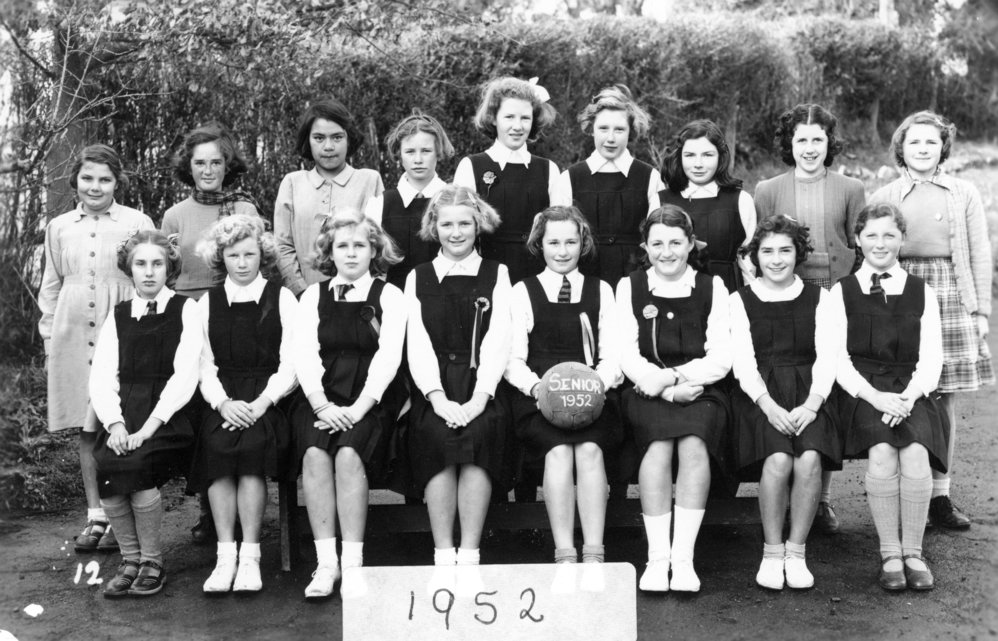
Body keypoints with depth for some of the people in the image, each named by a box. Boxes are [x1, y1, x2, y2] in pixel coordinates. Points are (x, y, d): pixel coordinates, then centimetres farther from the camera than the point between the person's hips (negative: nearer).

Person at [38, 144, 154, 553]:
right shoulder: (59, 228, 13)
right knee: (86, 431, 7)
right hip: (73, 335, 3)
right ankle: (95, 516, 15)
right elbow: (50, 287, 18)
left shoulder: (137, 223, 3)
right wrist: (49, 340, 12)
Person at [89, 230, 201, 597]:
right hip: (126, 414, 3)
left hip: (169, 415, -3)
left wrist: (151, 425, -17)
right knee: (102, 465, -24)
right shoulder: (118, 316, 17)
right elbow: (101, 378, 7)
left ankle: (152, 562, -9)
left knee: (137, 464, -29)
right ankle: (130, 561, -6)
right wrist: (115, 423, -12)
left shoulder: (185, 310, 6)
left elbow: (185, 375, -5)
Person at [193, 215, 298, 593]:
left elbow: (290, 365, 2)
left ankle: (250, 557, -25)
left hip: (269, 402, -2)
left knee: (252, 444, -31)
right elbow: (205, 366, 9)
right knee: (216, 443, -29)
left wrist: (262, 401, -15)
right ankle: (225, 556, -25)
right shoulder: (207, 304, 16)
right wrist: (223, 402, -11)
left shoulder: (282, 299, 10)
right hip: (223, 403, 2)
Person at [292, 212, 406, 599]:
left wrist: (359, 407, -16)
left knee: (349, 452, -29)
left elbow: (388, 356, -2)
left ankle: (352, 562, -25)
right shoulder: (313, 296, 17)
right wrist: (322, 405, -12)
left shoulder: (389, 296, 10)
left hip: (370, 402, -2)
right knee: (314, 453, -27)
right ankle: (326, 563, -25)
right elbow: (305, 354, 5)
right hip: (321, 400, 2)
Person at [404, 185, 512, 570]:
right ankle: (442, 556, -23)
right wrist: (439, 398, -13)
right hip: (434, 392, 1)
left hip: (480, 388, 0)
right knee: (436, 435, -29)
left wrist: (478, 398, -14)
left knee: (479, 433, -30)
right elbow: (418, 345, 4)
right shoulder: (418, 278, 16)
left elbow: (498, 342, 2)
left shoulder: (496, 275, 15)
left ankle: (469, 554, -25)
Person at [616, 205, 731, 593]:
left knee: (694, 443, -31)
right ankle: (656, 557, -28)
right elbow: (628, 357, 2)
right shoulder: (629, 287, 12)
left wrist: (677, 376, -13)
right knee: (660, 443, -31)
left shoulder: (712, 287, 13)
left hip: (700, 393, 0)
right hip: (647, 398, 0)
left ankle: (683, 558, -28)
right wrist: (668, 390, -14)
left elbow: (721, 358, 4)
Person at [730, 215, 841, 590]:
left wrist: (811, 404, -12)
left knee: (809, 459, -28)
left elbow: (826, 358, 6)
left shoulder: (818, 298, 15)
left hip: (808, 395, 1)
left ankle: (796, 552, -11)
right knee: (778, 460, -29)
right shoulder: (741, 300, 11)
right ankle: (772, 552, -11)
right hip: (759, 395, -1)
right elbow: (742, 362, 1)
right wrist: (769, 405, -16)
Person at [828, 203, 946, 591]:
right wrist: (875, 396, -15)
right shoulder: (841, 292, 11)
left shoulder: (922, 293, 15)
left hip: (911, 393, 1)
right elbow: (838, 359, 2)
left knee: (916, 454, -29)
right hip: (862, 392, -1)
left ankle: (913, 552, -15)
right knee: (882, 454, -30)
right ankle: (890, 555, -18)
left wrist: (909, 396, -13)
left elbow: (931, 358, 7)